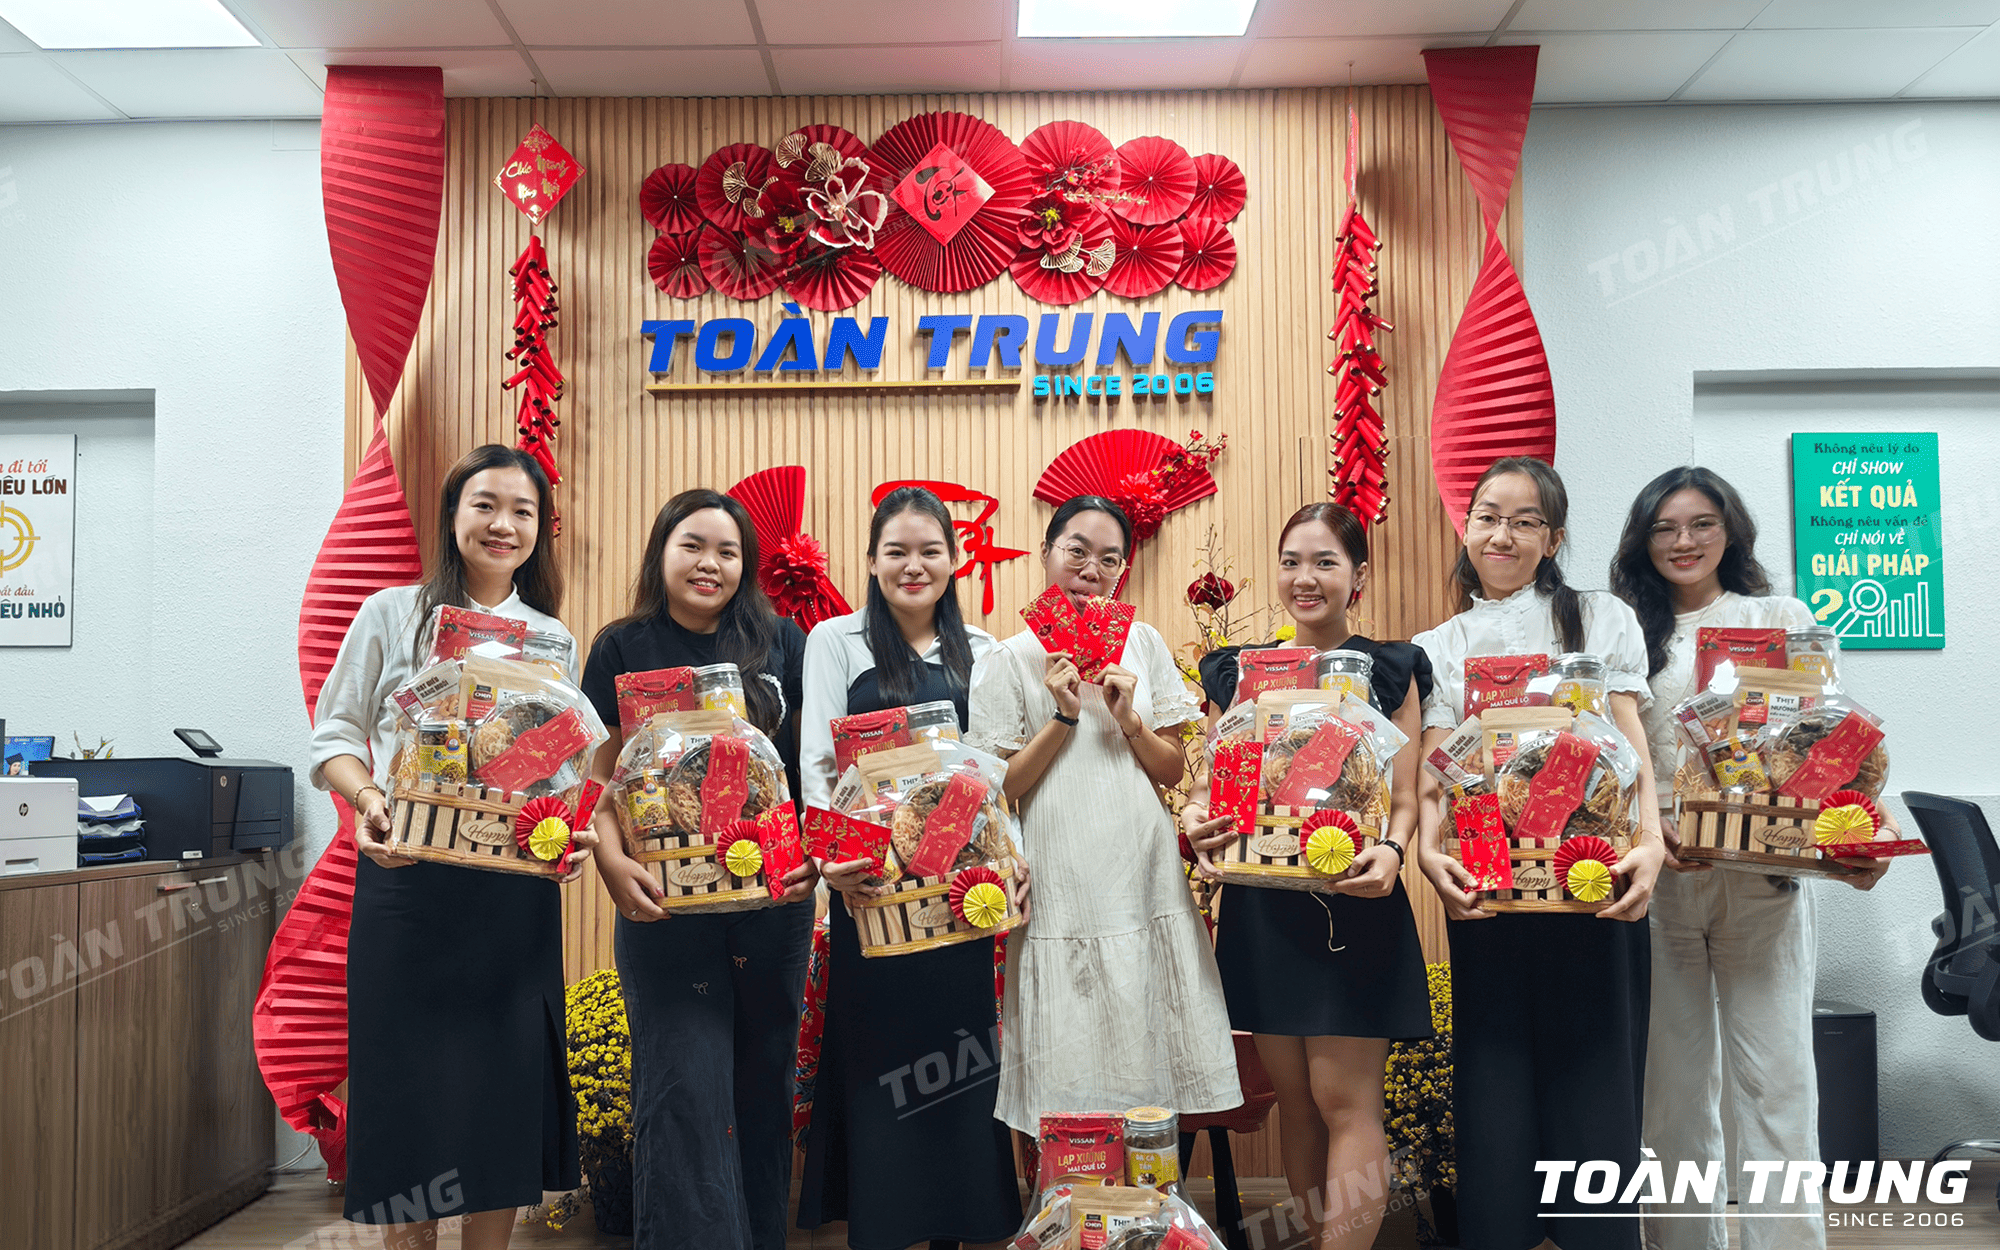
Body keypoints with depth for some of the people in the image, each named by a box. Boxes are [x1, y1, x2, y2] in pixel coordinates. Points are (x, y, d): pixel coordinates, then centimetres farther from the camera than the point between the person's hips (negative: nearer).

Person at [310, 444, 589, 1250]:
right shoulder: (392, 615, 4)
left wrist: (574, 833, -8)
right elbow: (335, 736, 4)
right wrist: (368, 800, -15)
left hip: (516, 887, 2)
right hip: (405, 875, -2)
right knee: (409, 1072, 2)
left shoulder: (554, 639, 10)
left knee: (505, 1073, 6)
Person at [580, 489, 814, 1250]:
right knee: (683, 1089, -4)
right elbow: (599, 777, -1)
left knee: (765, 1084, 12)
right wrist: (613, 864, -17)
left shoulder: (783, 644, 5)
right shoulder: (623, 650, 2)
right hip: (666, 900, -2)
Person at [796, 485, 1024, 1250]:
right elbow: (818, 761, -4)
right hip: (870, 886, -2)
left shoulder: (980, 652, 12)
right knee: (878, 1066, 2)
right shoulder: (836, 642, 4)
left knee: (956, 1057, 8)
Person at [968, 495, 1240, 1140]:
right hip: (1062, 886, -3)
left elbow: (1174, 770, 8)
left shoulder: (1144, 643, 8)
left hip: (1145, 877, 3)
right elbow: (1001, 787, -4)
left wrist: (1128, 720, -9)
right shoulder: (1010, 661, -1)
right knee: (1073, 1081, 2)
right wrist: (1064, 716, -13)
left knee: (1148, 1047, 8)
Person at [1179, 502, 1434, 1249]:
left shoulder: (1389, 672, 3)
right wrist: (1196, 819, -12)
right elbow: (1211, 785, 11)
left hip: (1354, 906, -3)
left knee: (1346, 1100, -5)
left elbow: (1405, 800, -1)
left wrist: (1389, 852, -22)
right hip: (1261, 908, 3)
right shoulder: (1236, 673, 10)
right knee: (1294, 1097, 11)